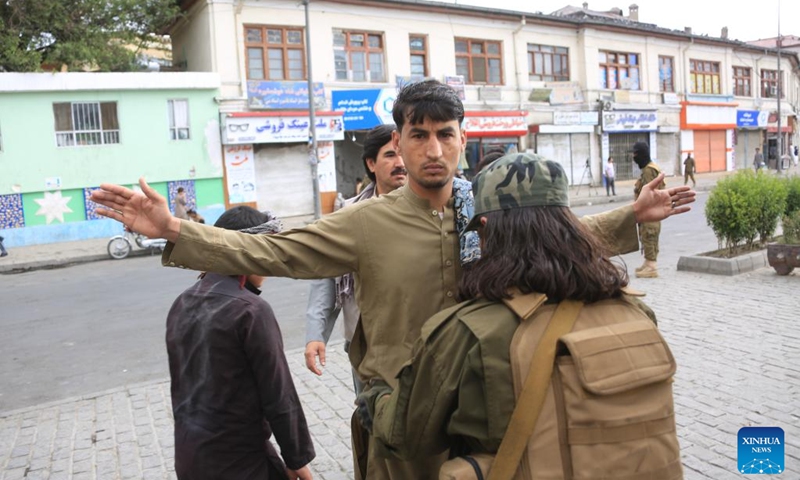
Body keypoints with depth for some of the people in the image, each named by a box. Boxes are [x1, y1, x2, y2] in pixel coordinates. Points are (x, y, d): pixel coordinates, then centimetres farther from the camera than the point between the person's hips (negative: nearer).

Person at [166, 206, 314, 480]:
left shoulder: (181, 304, 2)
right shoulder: (250, 310, -21)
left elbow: (179, 383, 11)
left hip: (188, 456, 8)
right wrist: (298, 458, -6)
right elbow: (279, 396, -17)